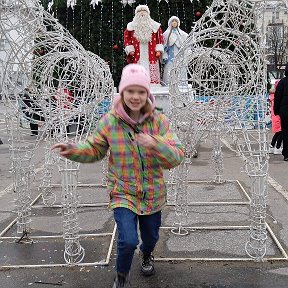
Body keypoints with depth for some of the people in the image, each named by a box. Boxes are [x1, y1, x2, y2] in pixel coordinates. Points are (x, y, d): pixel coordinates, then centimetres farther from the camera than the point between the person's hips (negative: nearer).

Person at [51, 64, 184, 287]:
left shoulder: (159, 121, -11)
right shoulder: (110, 121, -11)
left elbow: (177, 157, -16)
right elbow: (94, 150, 2)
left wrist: (155, 144, -35)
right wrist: (74, 150, -18)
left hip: (153, 194, 2)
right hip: (123, 193, -2)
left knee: (151, 236, 22)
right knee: (128, 241, -17)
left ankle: (147, 255, 62)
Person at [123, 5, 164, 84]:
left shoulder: (155, 26, 14)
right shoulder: (131, 26, 12)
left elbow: (160, 37, 13)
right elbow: (126, 37, 11)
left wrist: (159, 50, 1)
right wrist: (130, 50, -2)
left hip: (151, 56, 1)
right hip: (137, 56, -1)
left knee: (153, 76, -4)